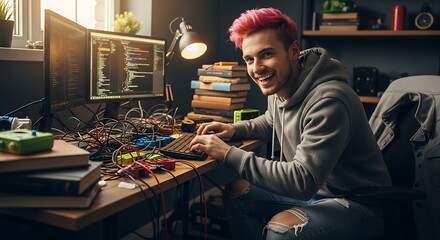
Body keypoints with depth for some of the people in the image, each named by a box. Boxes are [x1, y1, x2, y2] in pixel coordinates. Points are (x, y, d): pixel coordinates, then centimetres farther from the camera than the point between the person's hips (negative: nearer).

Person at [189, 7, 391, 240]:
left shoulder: (328, 101, -30)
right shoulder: (279, 88, -2)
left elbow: (303, 181, -32)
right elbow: (272, 122, 22)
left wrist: (228, 154, -28)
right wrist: (235, 129, 2)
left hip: (360, 203, -8)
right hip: (316, 188, 8)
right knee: (236, 193, 2)